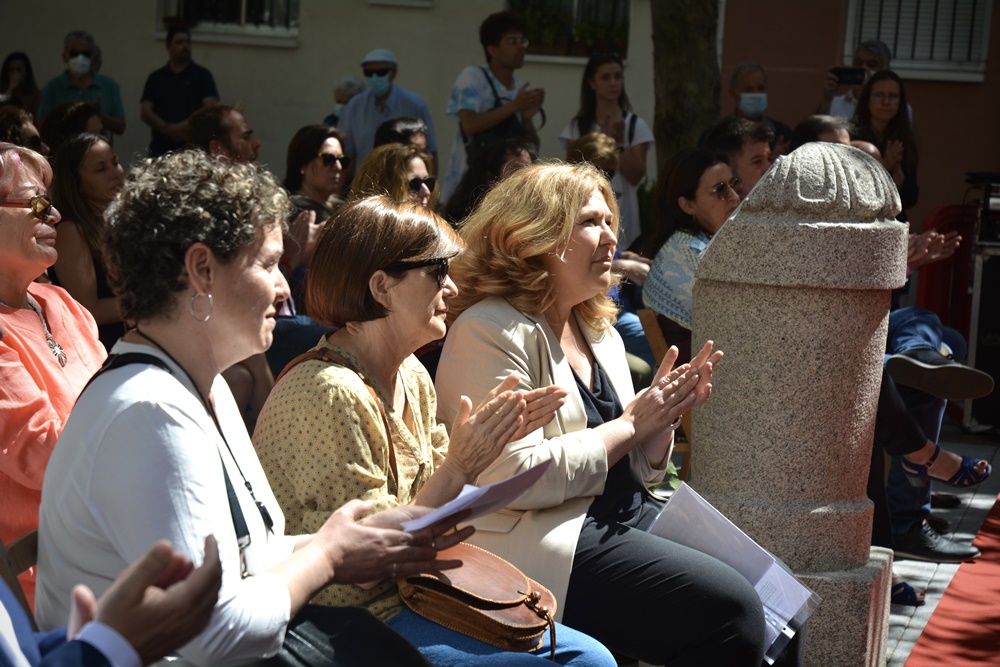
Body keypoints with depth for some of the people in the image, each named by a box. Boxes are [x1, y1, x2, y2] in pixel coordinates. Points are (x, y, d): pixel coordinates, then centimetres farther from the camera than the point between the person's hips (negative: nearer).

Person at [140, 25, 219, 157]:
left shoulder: (202, 75, 7)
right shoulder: (156, 78, 13)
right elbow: (145, 112, 6)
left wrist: (184, 126, -14)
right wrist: (168, 129, -10)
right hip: (161, 149, 2)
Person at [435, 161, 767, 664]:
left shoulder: (599, 331, 13)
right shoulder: (493, 332, -13)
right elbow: (516, 477, -23)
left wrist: (663, 418, -4)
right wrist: (630, 424, -14)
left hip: (626, 516, 9)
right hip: (542, 543, -9)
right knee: (728, 609, -21)